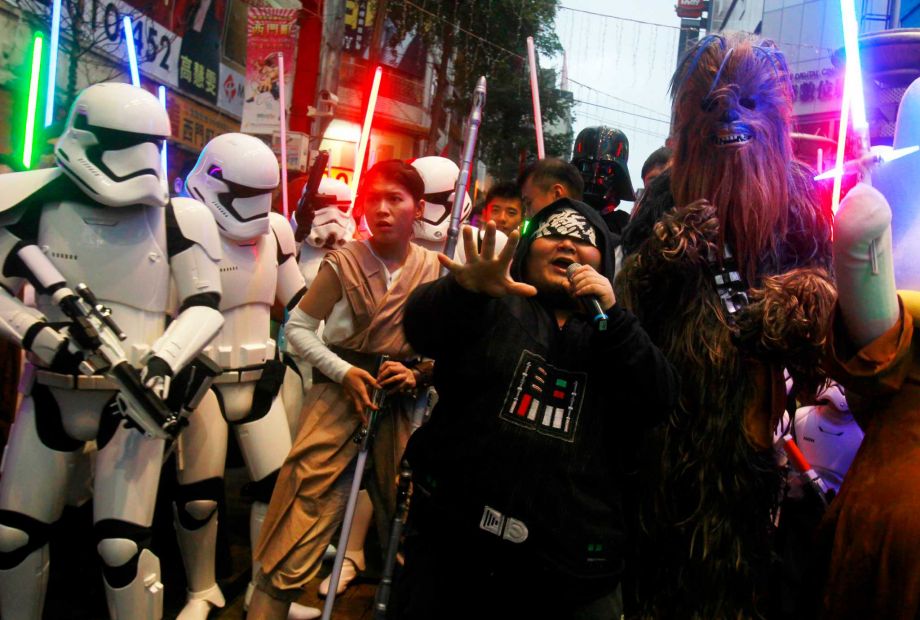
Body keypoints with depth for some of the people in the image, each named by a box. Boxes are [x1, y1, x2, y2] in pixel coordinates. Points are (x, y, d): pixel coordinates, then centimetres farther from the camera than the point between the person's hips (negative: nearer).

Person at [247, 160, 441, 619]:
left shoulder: (435, 270, 0)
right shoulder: (343, 263, -6)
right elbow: (297, 327, -1)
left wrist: (417, 373, -11)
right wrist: (344, 371, -13)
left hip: (401, 400, 3)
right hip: (340, 392, -3)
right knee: (302, 511, -7)